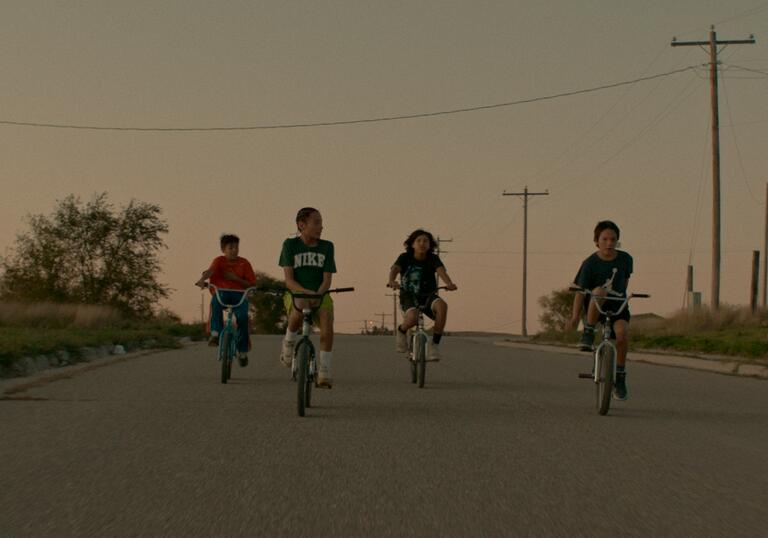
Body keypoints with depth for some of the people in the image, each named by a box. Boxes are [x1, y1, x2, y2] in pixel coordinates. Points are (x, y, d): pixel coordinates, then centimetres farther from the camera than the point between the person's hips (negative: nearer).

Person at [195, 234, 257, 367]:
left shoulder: (244, 263, 7)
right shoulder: (219, 261, 3)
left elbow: (252, 284, 3)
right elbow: (210, 270, -19)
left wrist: (235, 278, -12)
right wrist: (202, 280, -41)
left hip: (239, 295, 0)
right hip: (221, 293, 0)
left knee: (242, 316, -27)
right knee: (215, 301, -37)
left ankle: (243, 350, -11)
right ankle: (215, 333, -35)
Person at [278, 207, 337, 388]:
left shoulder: (327, 247, 4)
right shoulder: (290, 245, -1)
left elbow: (327, 279, -2)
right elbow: (289, 279, -8)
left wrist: (317, 294, -22)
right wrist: (306, 292, -26)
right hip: (295, 294, -2)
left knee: (327, 330, -25)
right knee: (298, 313, -37)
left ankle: (324, 372, -13)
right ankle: (288, 344, -7)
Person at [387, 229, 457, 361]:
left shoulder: (433, 259, -3)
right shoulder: (405, 258, -6)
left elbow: (441, 271, -21)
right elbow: (395, 269, -24)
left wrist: (449, 283, -44)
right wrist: (392, 281, -48)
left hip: (428, 296, 2)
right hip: (409, 296, -2)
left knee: (442, 305, -34)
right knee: (413, 318, -36)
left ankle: (435, 344, -20)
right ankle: (402, 331, 4)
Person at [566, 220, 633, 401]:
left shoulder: (625, 259, -1)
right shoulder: (590, 264, -10)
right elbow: (580, 291, -11)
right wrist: (575, 317, -16)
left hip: (617, 305, 2)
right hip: (595, 307, -2)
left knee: (622, 332, -28)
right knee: (599, 291, -37)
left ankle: (620, 376, -10)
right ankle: (588, 333, -20)